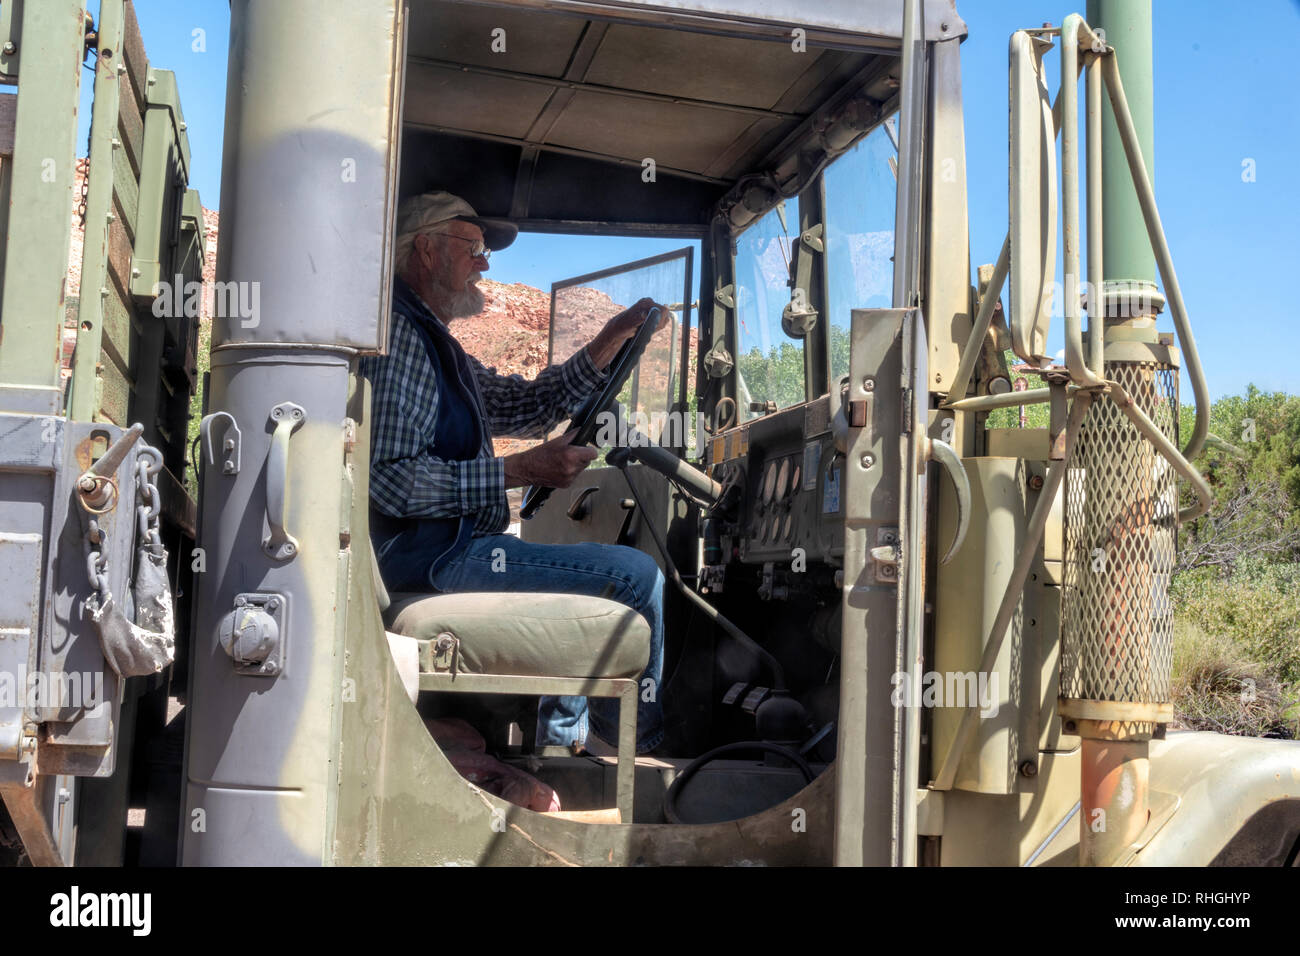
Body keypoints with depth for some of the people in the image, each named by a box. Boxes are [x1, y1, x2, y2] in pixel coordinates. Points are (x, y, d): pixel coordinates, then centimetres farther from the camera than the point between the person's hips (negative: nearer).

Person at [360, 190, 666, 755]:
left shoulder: (435, 345, 21)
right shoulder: (397, 332, -14)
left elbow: (527, 405, 24)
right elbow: (394, 482, -24)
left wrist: (613, 339, 16)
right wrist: (521, 471, -21)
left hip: (444, 548, 12)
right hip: (427, 555, -12)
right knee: (634, 576, -14)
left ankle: (563, 734, 36)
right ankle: (633, 746, 7)